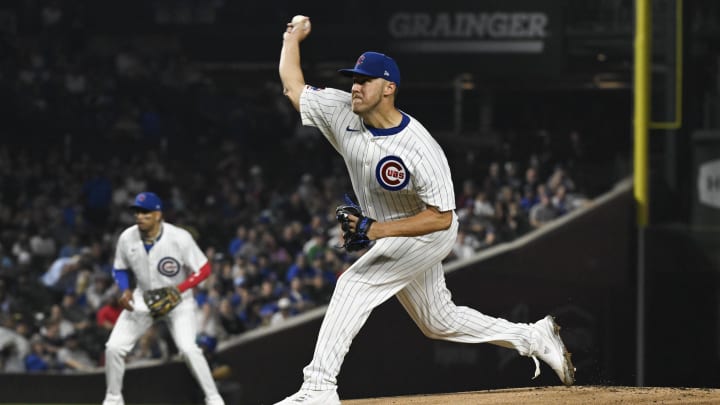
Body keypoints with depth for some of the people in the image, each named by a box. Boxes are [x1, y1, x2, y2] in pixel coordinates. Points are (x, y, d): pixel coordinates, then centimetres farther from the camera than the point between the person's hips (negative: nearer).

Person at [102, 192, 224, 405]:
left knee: (188, 348, -24)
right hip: (143, 298, 4)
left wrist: (178, 290, -30)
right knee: (114, 347, -6)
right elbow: (120, 269, 5)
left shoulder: (179, 238, -24)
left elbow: (204, 269, -17)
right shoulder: (127, 239, -13)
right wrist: (125, 290, -15)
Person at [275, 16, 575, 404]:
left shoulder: (421, 151, -33)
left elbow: (441, 217, -31)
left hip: (429, 233, -8)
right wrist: (293, 38, 7)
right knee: (439, 321, 17)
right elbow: (293, 86, 1)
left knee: (354, 283, -22)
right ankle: (536, 339, 31)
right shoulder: (342, 113, -15)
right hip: (389, 235, 8)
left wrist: (379, 230, -39)